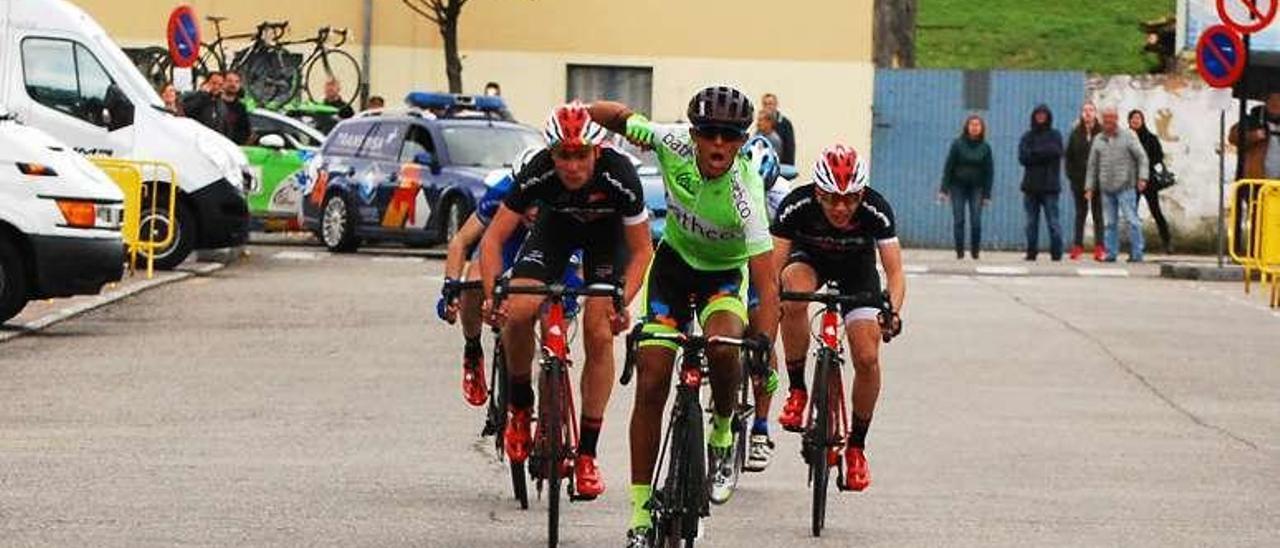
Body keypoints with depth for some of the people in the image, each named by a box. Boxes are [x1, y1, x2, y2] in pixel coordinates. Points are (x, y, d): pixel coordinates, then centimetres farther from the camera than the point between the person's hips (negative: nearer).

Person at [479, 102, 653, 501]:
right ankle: (520, 407, 3)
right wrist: (492, 295, -39)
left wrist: (623, 300, -38)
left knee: (599, 333, -14)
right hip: (556, 224, 1)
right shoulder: (537, 174, -33)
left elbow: (641, 250, -24)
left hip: (606, 230, -1)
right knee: (519, 311, -23)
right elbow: (494, 237, -26)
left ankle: (587, 454, -5)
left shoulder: (619, 177, -35)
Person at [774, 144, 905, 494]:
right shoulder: (797, 205, -33)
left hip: (856, 267, 0)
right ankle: (796, 391, -18)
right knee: (794, 296, -36)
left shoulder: (875, 209, -33)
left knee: (867, 358, -14)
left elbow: (894, 272, -36)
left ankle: (856, 446, 6)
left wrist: (892, 311, -55)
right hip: (809, 257, 0)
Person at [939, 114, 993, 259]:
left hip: (976, 188, 0)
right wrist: (944, 189, -7)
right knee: (958, 220, -3)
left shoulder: (985, 148, 1)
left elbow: (989, 171, 4)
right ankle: (959, 251, 2)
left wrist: (987, 194, 0)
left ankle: (975, 250, 4)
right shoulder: (957, 144, -3)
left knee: (976, 221, -7)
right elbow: (948, 166, -2)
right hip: (958, 186, 0)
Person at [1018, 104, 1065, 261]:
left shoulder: (1055, 135, 6)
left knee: (1052, 221, -7)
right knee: (1031, 222, 4)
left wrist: (1033, 153, -6)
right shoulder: (1028, 136, 12)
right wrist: (1044, 154, -9)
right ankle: (1031, 252, 8)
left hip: (1049, 185, -3)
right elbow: (1022, 157, -1)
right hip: (1031, 185, 3)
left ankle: (1056, 253, -6)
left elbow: (1055, 152, -11)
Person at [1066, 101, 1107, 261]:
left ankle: (1099, 247, 2)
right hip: (1079, 180, 3)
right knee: (1080, 212, 8)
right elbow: (1069, 156, 8)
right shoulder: (1076, 134, 6)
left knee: (1098, 212, 1)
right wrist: (1071, 175, -3)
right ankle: (1078, 246, 10)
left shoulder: (1102, 133, -3)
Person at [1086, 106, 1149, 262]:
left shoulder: (1128, 136, 2)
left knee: (1131, 220, -9)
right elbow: (1092, 165, 19)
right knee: (1110, 223, 5)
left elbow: (1142, 157, -1)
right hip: (1106, 188, 4)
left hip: (1125, 187, -4)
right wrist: (1090, 187, 14)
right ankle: (1111, 253, 9)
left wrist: (1142, 177, -12)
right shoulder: (1098, 140, 14)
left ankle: (1136, 254, -7)